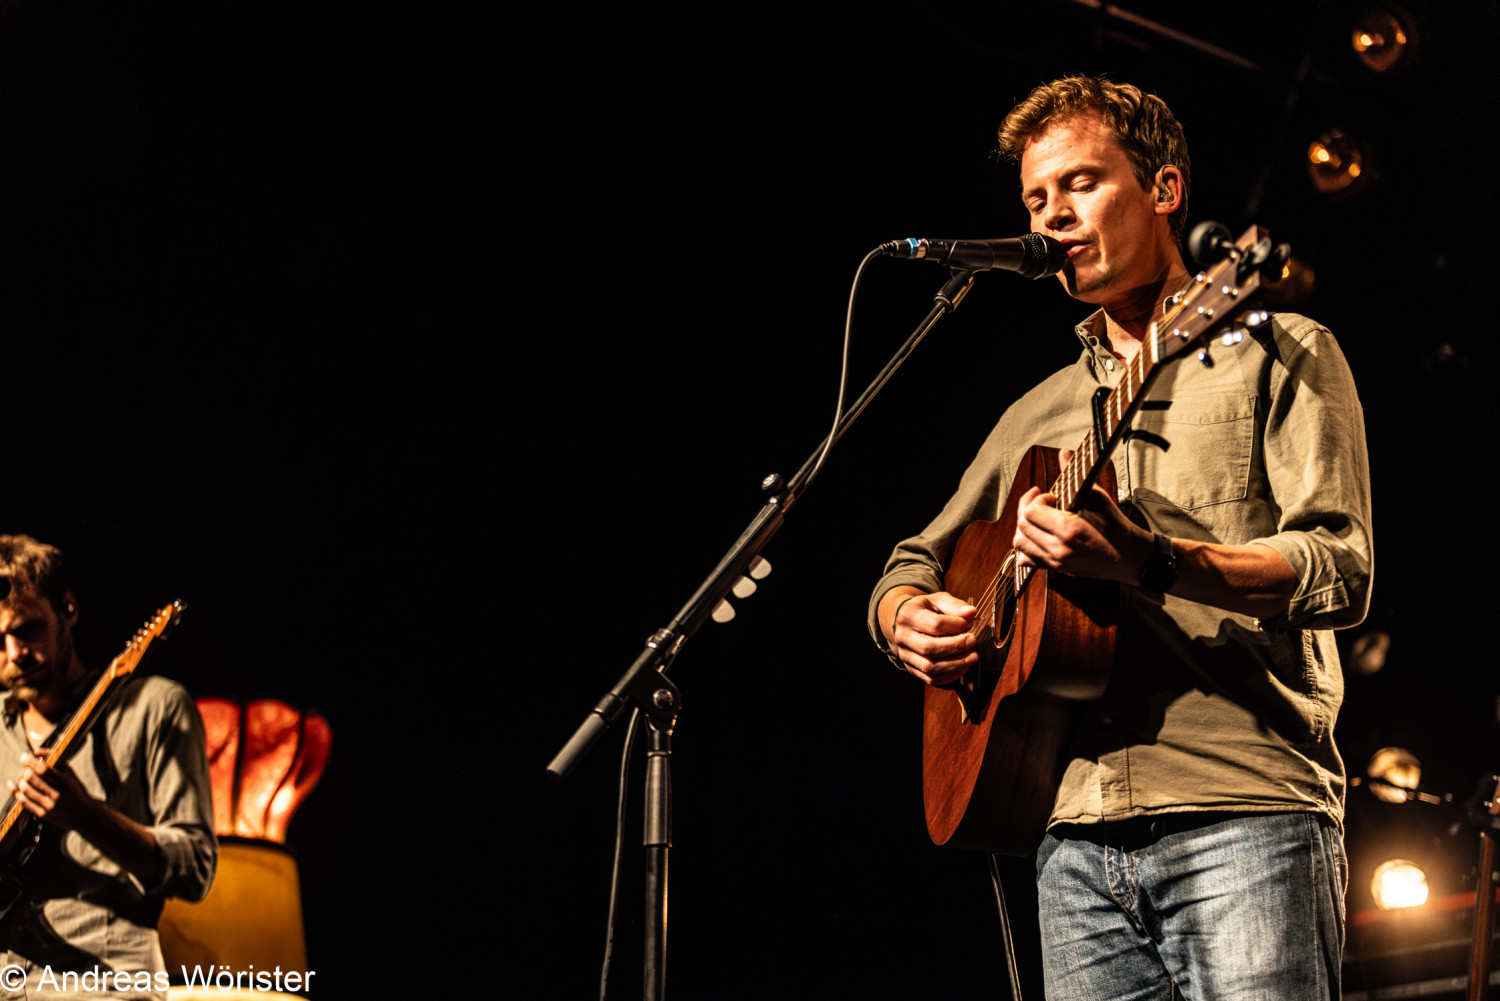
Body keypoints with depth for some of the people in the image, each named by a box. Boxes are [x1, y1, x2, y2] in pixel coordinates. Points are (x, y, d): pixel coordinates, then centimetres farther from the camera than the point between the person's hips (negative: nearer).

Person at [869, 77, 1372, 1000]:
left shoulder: (1277, 355, 6)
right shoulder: (1040, 415, 23)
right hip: (1078, 830, 5)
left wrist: (1148, 562, -21)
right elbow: (916, 562, 28)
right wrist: (909, 622, 3)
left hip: (1242, 814, -5)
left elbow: (1342, 573, -7)